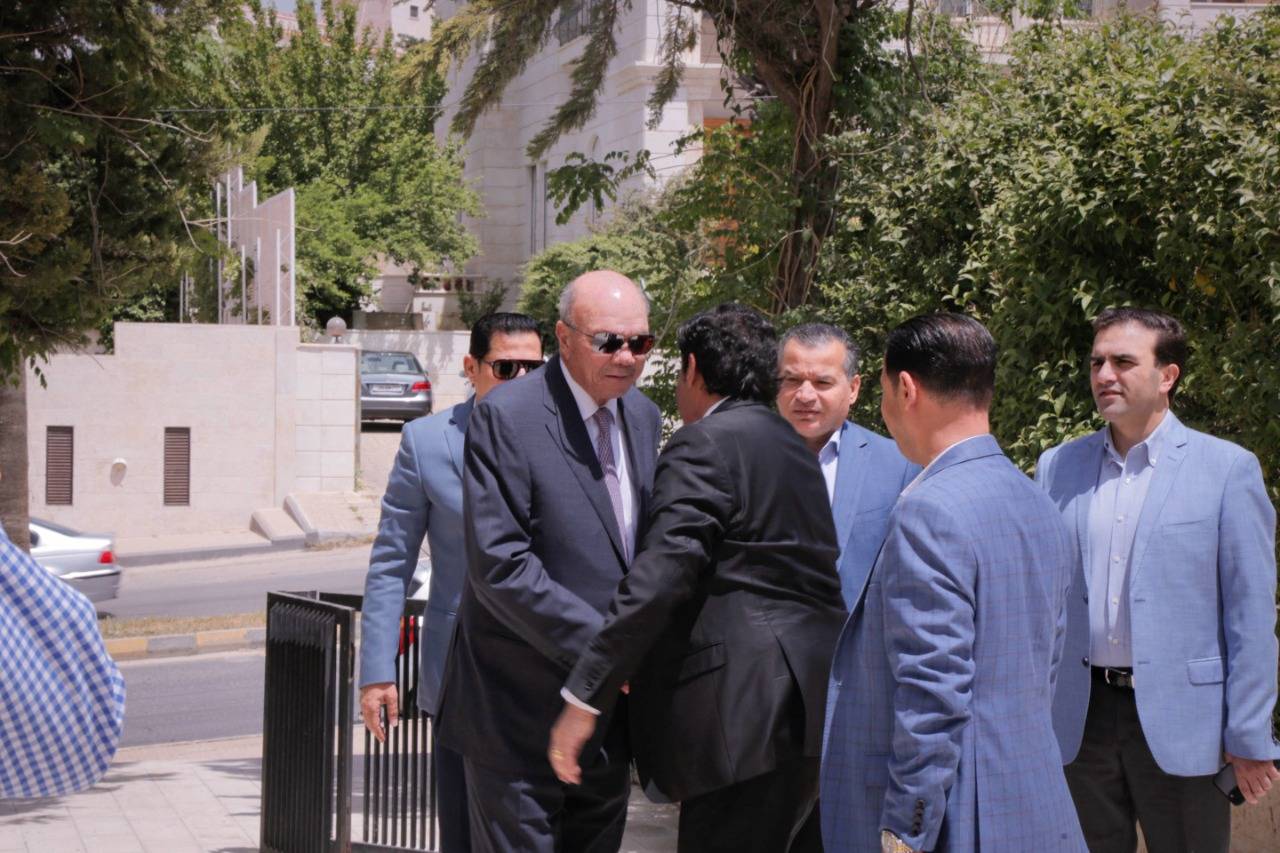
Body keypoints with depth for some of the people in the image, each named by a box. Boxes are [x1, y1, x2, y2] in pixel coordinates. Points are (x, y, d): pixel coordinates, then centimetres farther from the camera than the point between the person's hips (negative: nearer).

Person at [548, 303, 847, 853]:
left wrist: (584, 697, -18)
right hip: (809, 709, 10)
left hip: (748, 714, -10)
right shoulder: (790, 444, 21)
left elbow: (661, 575, -19)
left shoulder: (704, 446, -9)